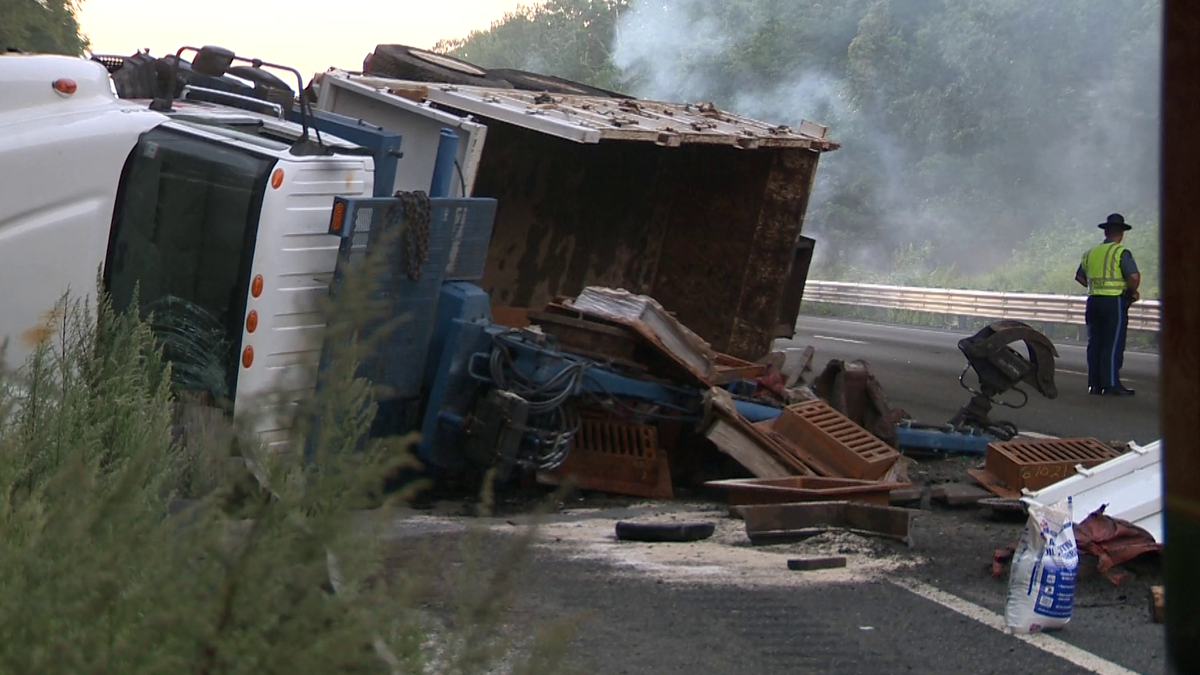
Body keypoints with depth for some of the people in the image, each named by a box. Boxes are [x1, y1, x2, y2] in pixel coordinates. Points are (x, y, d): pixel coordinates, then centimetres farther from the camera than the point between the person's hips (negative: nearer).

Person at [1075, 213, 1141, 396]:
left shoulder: (1091, 253, 12)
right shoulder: (1121, 252, -8)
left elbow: (1079, 277, 21)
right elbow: (1134, 277, -19)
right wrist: (1132, 292, -2)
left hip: (1094, 300, 6)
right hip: (1114, 302, -6)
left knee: (1095, 344, 8)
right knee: (1113, 345, -3)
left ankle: (1094, 384, 10)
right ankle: (1111, 384, -4)